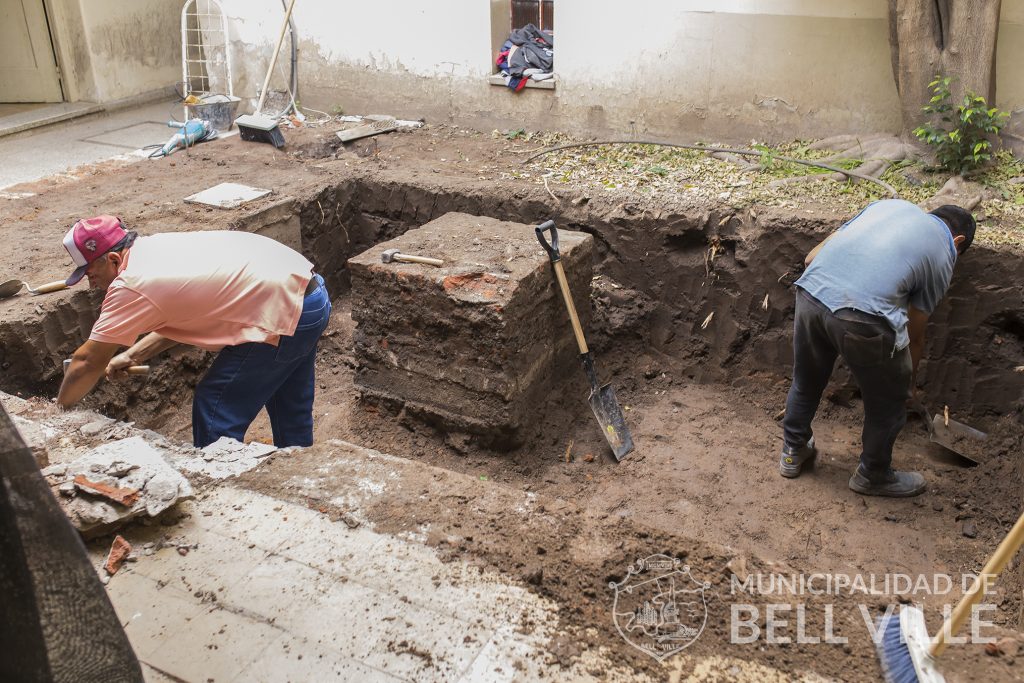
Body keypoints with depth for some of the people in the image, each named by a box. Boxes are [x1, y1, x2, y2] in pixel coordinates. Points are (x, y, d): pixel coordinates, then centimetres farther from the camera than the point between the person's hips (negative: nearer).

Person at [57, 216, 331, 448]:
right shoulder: (158, 246, 11)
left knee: (215, 415, -1)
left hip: (284, 316, -10)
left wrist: (60, 408, 11)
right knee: (290, 411, 24)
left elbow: (88, 362, -4)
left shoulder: (131, 286, -14)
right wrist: (133, 354, 17)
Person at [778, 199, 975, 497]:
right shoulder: (943, 255, 17)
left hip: (810, 294, 5)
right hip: (864, 318, -5)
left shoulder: (889, 204, 27)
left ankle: (793, 452, 49)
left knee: (805, 383, 29)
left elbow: (812, 257, 21)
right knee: (887, 404, 22)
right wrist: (909, 379, 39)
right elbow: (914, 336, 22)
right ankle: (873, 477, 42)